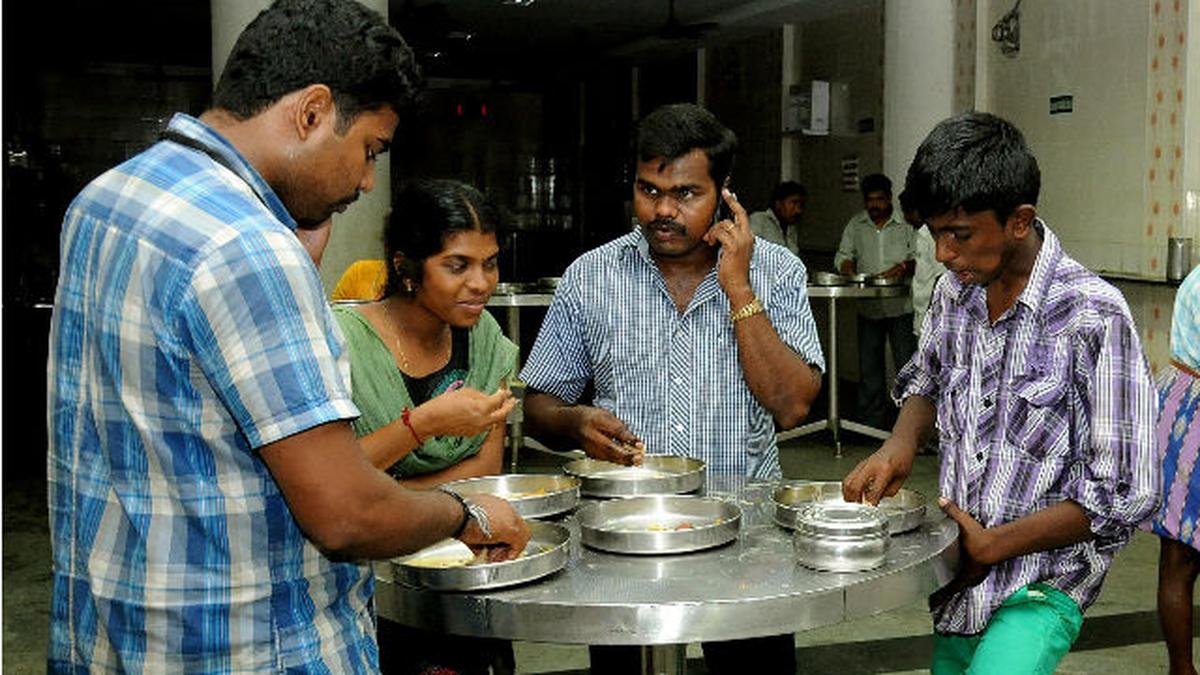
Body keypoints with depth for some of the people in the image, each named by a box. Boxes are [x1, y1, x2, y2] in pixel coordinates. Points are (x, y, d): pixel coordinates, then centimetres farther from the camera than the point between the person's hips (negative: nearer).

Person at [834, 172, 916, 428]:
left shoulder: (906, 223, -2)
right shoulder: (856, 224, 10)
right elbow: (843, 255, 13)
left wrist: (902, 268, -22)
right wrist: (849, 269, -8)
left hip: (901, 307, -4)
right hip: (868, 308, 4)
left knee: (907, 365, -4)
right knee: (869, 366, 10)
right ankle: (871, 422, 19)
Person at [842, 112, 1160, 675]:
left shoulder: (1092, 316, -18)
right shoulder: (953, 291, 1)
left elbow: (1124, 493, -16)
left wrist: (994, 544, -16)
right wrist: (901, 443, 0)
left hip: (1039, 586, -6)